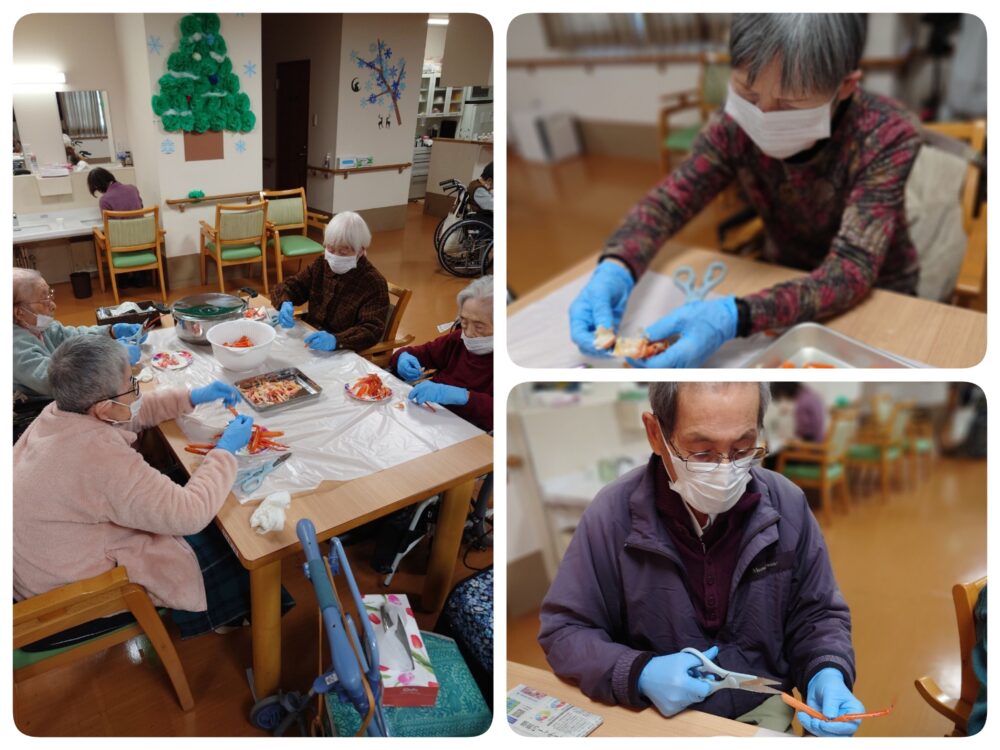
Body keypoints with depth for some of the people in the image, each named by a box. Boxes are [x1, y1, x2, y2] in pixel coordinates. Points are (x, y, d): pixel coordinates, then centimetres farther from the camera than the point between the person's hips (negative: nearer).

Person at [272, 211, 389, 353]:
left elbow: (372, 330, -21)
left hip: (343, 355, -4)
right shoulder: (321, 264, 6)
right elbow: (290, 286, 10)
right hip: (308, 338, 4)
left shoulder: (374, 283, -13)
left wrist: (336, 340, -38)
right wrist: (285, 304, -14)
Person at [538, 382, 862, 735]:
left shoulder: (788, 505, -7)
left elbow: (818, 615, 5)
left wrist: (827, 676, -15)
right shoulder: (612, 513, -15)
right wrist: (638, 673, -22)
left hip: (762, 709, 3)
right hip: (654, 714, -2)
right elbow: (563, 630, -8)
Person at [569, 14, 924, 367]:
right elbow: (667, 201, -10)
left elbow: (852, 270, -29)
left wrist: (736, 316, -46)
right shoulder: (736, 123, -16)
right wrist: (615, 267, -31)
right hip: (784, 283, 2)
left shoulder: (887, 136, -24)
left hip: (875, 296, -2)